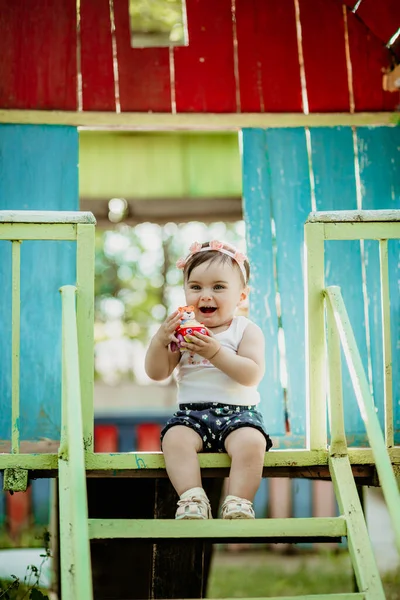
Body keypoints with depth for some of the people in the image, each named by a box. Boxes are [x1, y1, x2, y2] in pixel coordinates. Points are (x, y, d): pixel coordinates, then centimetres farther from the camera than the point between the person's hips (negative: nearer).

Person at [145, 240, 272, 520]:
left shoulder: (247, 331, 3)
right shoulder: (181, 329, 10)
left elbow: (252, 375, -13)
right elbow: (156, 372, 6)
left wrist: (216, 352, -23)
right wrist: (160, 341, -12)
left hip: (238, 411, -2)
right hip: (192, 413, 2)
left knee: (251, 442, -32)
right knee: (175, 438, -29)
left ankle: (239, 503, -26)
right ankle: (193, 499, -30)